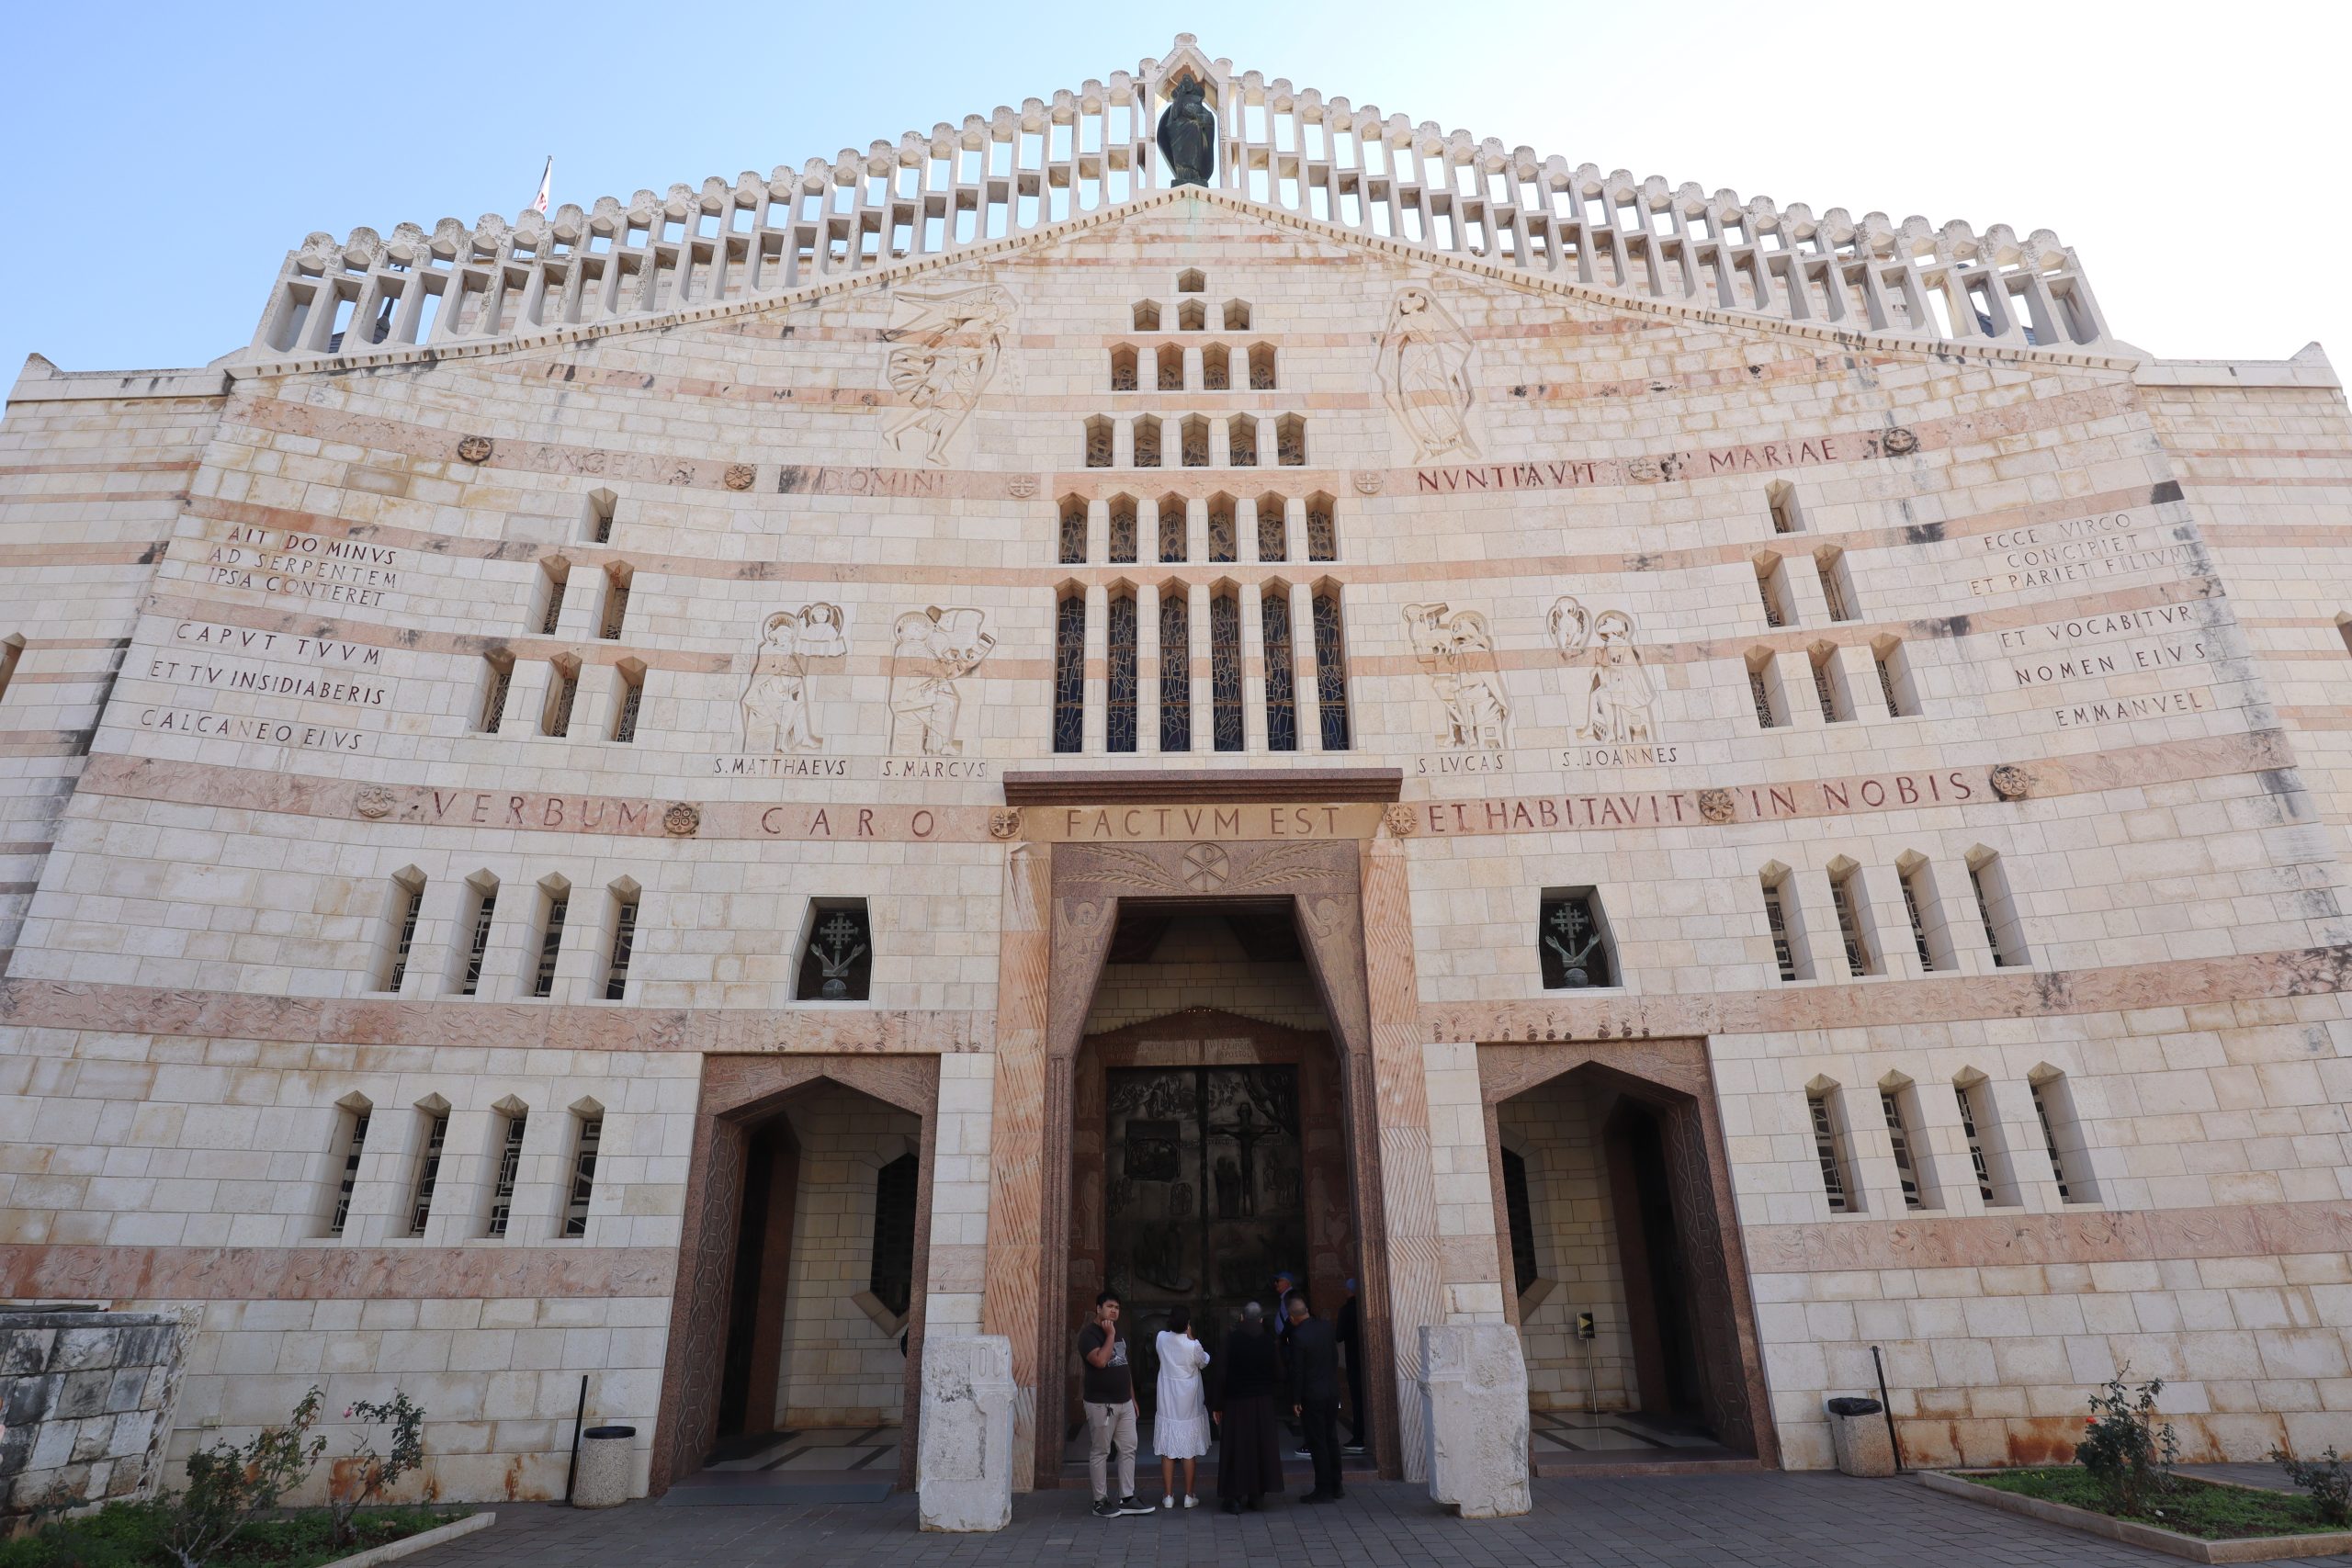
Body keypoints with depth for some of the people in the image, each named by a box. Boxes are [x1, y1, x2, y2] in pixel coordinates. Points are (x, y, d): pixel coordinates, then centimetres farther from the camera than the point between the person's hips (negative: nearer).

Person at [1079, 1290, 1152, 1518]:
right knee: (1100, 1452, 1)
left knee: (1129, 1449, 8)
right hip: (1101, 1404, -7)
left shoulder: (1119, 1333, 14)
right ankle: (1100, 1502, 10)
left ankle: (1127, 1498, 16)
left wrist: (1133, 1398, 18)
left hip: (1124, 1403, 7)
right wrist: (1110, 1335, -19)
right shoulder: (1089, 1333, -10)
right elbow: (1100, 1361, -26)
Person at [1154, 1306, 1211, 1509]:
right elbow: (1204, 1362, 1)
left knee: (1167, 1450, 9)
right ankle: (1189, 1496, 14)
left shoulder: (1162, 1338, -10)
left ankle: (1168, 1496, 13)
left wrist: (1181, 1334, 7)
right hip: (1189, 1403, -2)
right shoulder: (1193, 1345, -19)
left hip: (1167, 1404, 2)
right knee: (1189, 1451, 9)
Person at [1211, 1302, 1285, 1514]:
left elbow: (1223, 1374, -12)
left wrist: (1218, 1405, -4)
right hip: (1263, 1402, 2)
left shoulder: (1231, 1339, -12)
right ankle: (1256, 1494, 20)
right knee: (1261, 1446, 15)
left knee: (1236, 1447, 7)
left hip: (1235, 1402, -2)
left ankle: (1234, 1497, 9)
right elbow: (1278, 1374, -2)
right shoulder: (1268, 1341, -7)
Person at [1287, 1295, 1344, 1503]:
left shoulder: (1298, 1336, -19)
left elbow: (1297, 1371, -16)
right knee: (1331, 1439, 16)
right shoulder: (1326, 1326, -1)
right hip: (1332, 1391, 7)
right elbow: (1335, 1357, 9)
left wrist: (1295, 1400, -8)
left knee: (1317, 1442, 2)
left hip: (1312, 1396, -7)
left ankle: (1324, 1490, 7)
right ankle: (1335, 1486, 24)